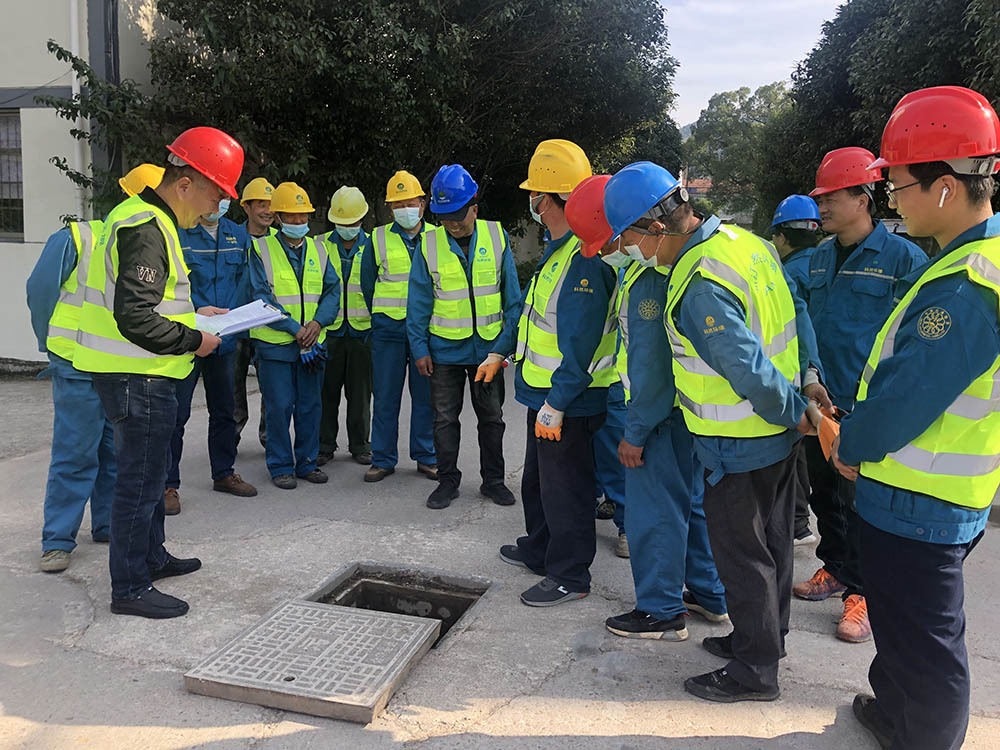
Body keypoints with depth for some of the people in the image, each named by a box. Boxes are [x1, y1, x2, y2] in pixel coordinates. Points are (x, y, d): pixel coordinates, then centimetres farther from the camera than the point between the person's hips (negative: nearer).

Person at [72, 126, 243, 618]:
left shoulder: (143, 219, 14)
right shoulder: (146, 230, -20)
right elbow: (136, 320, -28)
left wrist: (194, 314, 14)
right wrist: (194, 340, -16)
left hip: (138, 375, 11)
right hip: (138, 377, -11)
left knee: (147, 472, 22)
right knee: (140, 479, 0)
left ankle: (151, 557, 38)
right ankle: (130, 588, 13)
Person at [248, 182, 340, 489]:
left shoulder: (318, 250, 11)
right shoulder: (261, 250, -2)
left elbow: (333, 291, 7)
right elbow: (262, 297, -9)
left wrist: (318, 322, -11)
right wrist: (294, 328, -15)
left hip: (313, 342, 4)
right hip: (275, 343, -4)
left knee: (310, 405, 10)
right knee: (279, 406, 0)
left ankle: (307, 462, 22)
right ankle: (280, 466, 14)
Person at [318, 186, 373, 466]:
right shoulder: (321, 246, 4)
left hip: (363, 330, 0)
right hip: (330, 330, 0)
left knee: (360, 392, 7)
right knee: (327, 391, 5)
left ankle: (359, 444, 19)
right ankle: (325, 444, 17)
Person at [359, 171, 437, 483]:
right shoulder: (377, 239, 6)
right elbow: (368, 284, 15)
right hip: (387, 331, 0)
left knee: (426, 396, 5)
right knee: (385, 397, 3)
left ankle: (426, 457, 18)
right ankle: (383, 459, 14)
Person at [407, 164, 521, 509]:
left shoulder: (497, 238, -3)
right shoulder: (429, 244, -4)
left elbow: (513, 298, 0)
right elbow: (418, 303, 0)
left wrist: (505, 347, -3)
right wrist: (419, 348, -4)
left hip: (488, 348, 0)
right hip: (444, 349, 0)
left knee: (491, 417, 11)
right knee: (445, 418, 9)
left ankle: (493, 480, 26)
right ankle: (447, 481, 23)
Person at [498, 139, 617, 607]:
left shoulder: (583, 258, -24)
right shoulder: (560, 248, 10)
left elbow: (580, 345, -27)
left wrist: (556, 402, -26)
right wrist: (503, 352, 24)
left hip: (568, 401, -11)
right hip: (546, 393, 11)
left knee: (564, 486, 3)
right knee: (537, 477, 24)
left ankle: (570, 576, 19)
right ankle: (538, 550, 43)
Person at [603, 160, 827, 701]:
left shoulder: (699, 287, -28)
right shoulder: (743, 240, 3)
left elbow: (750, 370, -29)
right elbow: (796, 311, 11)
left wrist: (794, 413, -13)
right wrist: (810, 378, 10)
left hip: (739, 445, -10)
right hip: (777, 433, 10)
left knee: (740, 552, 6)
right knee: (771, 542, 22)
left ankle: (754, 671, 22)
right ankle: (767, 637, 40)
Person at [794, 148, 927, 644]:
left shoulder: (903, 257, -10)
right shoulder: (820, 257, 8)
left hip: (870, 409, -6)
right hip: (820, 401, 6)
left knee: (863, 503, 3)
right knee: (825, 491, 18)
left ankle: (862, 591, 19)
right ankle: (835, 568, 36)